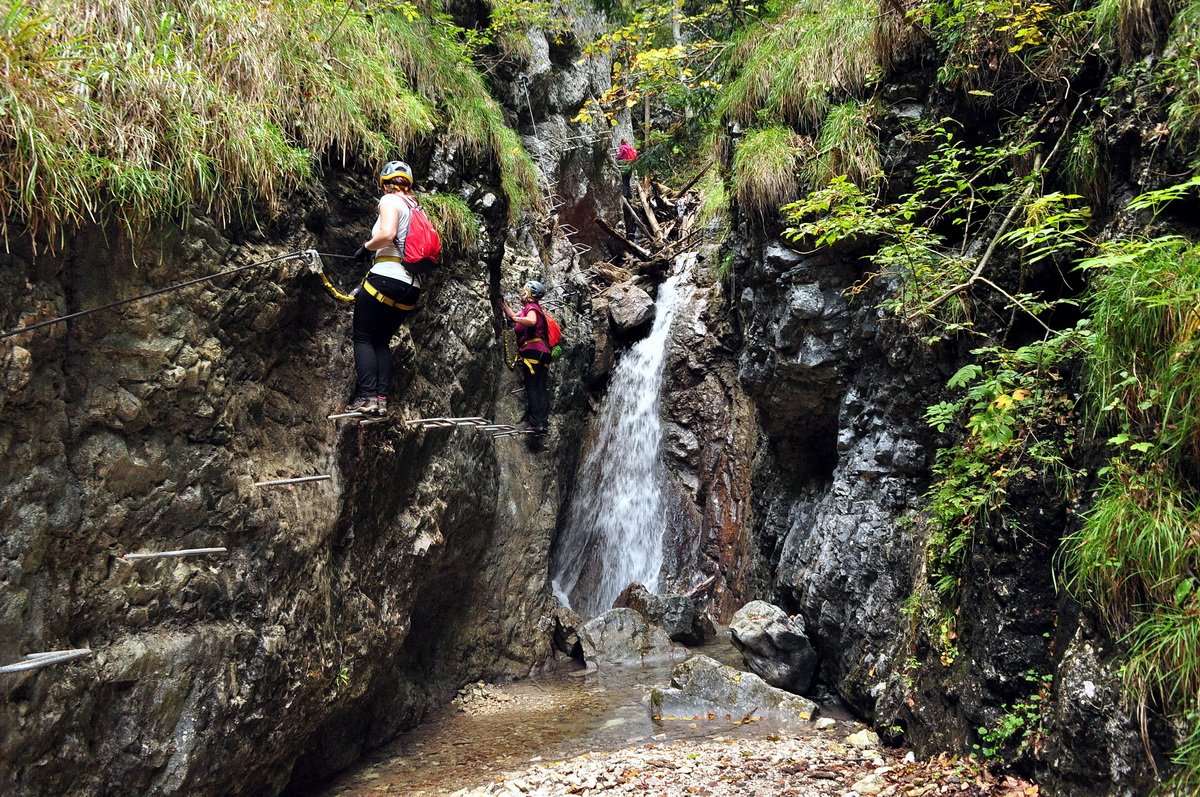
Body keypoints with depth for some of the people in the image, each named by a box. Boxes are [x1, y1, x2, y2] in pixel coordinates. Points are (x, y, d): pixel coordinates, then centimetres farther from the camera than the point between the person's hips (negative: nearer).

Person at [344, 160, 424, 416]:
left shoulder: (390, 200, -1)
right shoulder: (416, 208, 20)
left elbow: (387, 234, -20)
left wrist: (366, 247, -2)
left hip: (386, 278, -7)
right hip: (411, 287, 7)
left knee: (363, 338, 0)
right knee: (382, 341, 14)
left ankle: (367, 397, -10)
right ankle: (382, 399, 3)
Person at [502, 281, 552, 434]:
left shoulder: (531, 307, -6)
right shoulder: (529, 308, 23)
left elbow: (532, 321, -29)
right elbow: (513, 315, 33)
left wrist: (514, 318, -22)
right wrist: (503, 303, 34)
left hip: (532, 351, -9)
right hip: (543, 352, 9)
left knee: (532, 388, -8)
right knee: (542, 389, 6)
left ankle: (536, 423, -11)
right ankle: (544, 422, 6)